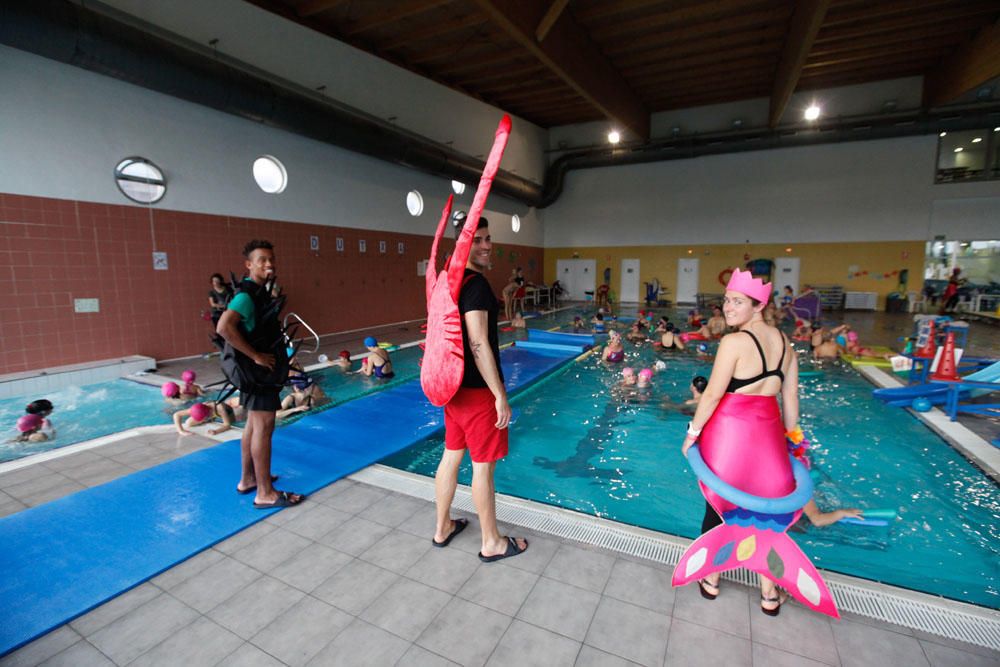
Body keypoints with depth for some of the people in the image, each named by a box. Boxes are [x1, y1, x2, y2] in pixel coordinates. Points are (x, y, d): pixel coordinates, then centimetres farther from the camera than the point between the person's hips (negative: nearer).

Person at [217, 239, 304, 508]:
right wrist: (256, 356, -28)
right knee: (264, 426, -5)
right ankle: (265, 493, 4)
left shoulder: (260, 291, 11)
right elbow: (224, 327, -33)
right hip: (257, 368, -10)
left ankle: (247, 479, 32)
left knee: (254, 424, 18)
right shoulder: (247, 295, -19)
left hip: (263, 366, 10)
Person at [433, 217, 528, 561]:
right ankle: (492, 543, 23)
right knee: (483, 465, 5)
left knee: (451, 455, 19)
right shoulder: (475, 283, -18)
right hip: (476, 390, -9)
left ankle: (443, 527, 36)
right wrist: (501, 396, -21)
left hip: (454, 385, 9)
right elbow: (479, 345, -24)